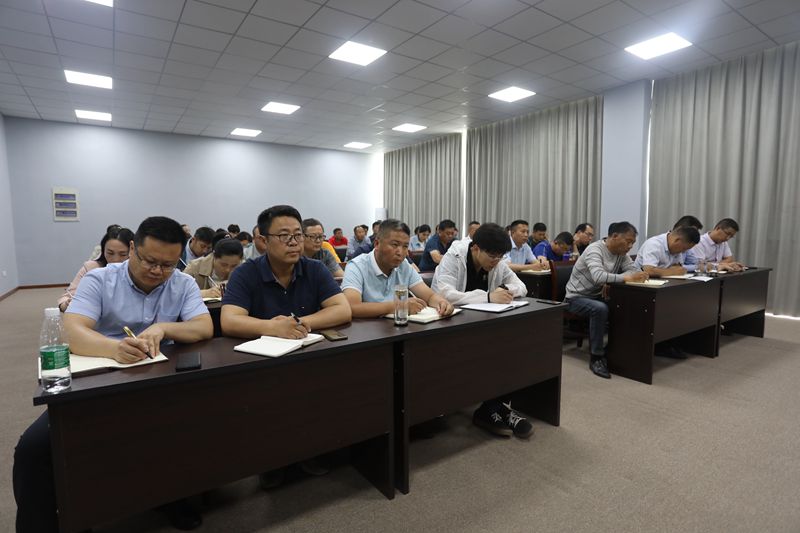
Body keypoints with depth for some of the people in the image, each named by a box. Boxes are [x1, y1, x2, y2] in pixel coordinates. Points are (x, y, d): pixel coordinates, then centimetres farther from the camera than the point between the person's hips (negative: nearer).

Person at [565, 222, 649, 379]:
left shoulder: (621, 253, 3)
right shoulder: (595, 250, -22)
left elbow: (634, 270, -10)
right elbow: (599, 277, -38)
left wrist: (612, 280, -26)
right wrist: (626, 277, -42)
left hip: (597, 297, 7)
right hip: (577, 297, -7)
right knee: (600, 309, -35)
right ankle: (596, 357, -22)